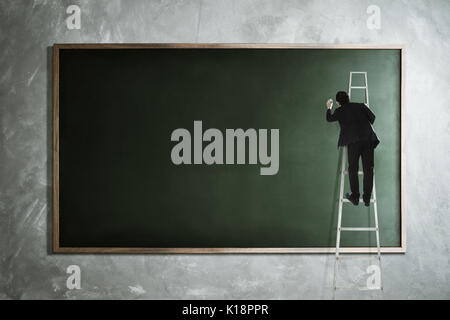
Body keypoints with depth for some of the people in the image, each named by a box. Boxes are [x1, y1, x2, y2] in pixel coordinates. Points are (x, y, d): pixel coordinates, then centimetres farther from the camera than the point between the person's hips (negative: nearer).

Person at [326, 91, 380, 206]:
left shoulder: (340, 111, 11)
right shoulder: (361, 106, 16)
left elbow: (329, 119, 28)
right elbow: (372, 117, 13)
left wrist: (329, 108, 46)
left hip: (354, 141, -3)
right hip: (369, 139, 3)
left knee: (353, 169, 8)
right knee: (368, 169, 6)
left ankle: (355, 197, 8)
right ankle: (367, 199, 7)